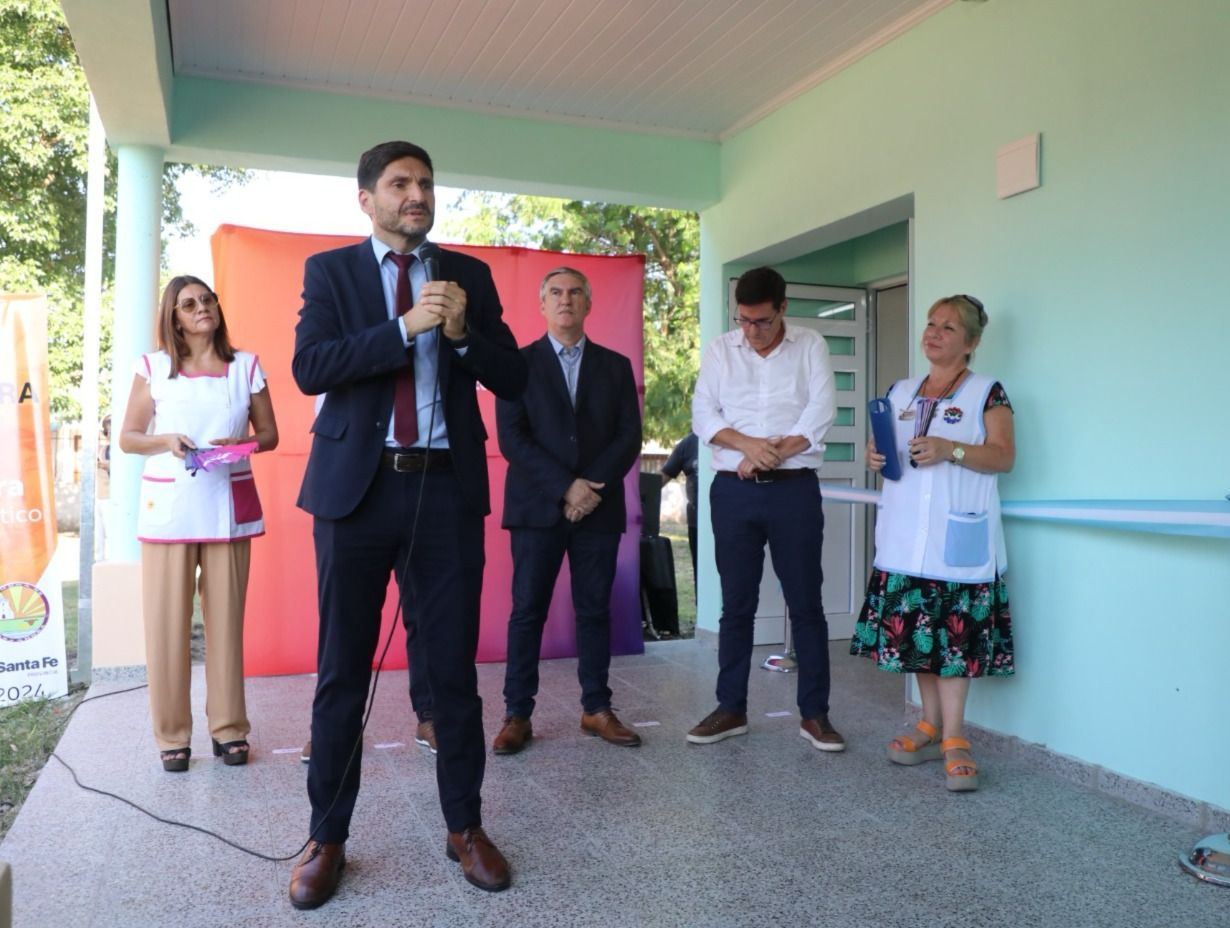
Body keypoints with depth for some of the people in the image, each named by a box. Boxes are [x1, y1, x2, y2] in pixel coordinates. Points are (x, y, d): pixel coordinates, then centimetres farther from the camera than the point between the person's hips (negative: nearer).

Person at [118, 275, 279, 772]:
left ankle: (228, 727, 14)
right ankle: (172, 734, 11)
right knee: (166, 622, 0)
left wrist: (240, 443, -12)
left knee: (226, 618, 4)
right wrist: (166, 441, -12)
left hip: (228, 507, 1)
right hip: (167, 508, 0)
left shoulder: (246, 366, 7)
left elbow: (269, 434, 9)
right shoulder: (153, 367, 6)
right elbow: (127, 437, 7)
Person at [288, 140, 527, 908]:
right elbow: (309, 367, -9)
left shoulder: (469, 273, 11)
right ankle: (328, 836, 21)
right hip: (357, 485, -1)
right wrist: (405, 327, -16)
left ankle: (466, 826, 21)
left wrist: (461, 332, -12)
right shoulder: (330, 270, 7)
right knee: (343, 669, 7)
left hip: (446, 486, 1)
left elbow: (513, 379, 5)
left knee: (454, 664, 6)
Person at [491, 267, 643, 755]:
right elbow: (511, 438, -5)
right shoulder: (518, 363, 5)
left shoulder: (615, 365, 12)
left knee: (594, 610, 7)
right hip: (537, 506, -2)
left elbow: (630, 436, 4)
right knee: (527, 611, 0)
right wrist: (564, 487, -13)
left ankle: (597, 709, 16)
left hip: (600, 506, 2)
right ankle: (517, 715, 7)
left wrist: (593, 486, -11)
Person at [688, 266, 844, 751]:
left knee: (806, 602, 2)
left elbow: (821, 412, -6)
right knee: (736, 604, 7)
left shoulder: (810, 345, 4)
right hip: (733, 492, 2)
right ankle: (731, 709, 17)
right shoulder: (719, 349, 8)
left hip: (794, 490, -1)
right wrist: (748, 445, -16)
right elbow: (703, 414, 0)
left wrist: (773, 454, -13)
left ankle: (814, 714, 12)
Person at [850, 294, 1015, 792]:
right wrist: (875, 455, -1)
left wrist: (950, 450, -20)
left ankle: (954, 740, 2)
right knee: (916, 630, 7)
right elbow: (884, 446, 22)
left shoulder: (987, 392, 2)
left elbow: (1004, 456, -6)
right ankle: (932, 726, 20)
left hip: (957, 536, -5)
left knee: (954, 633, -5)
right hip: (906, 536, 5)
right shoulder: (901, 392, 17)